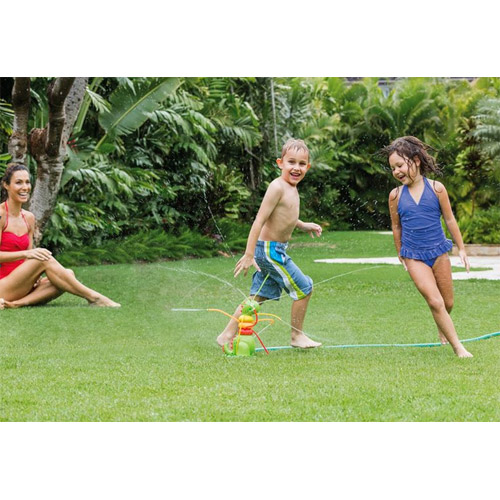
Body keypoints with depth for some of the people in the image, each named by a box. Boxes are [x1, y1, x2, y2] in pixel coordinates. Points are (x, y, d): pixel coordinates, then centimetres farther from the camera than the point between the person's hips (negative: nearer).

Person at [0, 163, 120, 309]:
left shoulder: (29, 218, 14)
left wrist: (34, 277, -6)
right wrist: (26, 253, -26)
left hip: (21, 285, 7)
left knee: (68, 274, -15)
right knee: (44, 259, -27)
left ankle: (18, 303, -30)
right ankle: (92, 297, -24)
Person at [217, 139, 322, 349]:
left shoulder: (291, 188, 9)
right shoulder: (278, 187, -20)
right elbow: (260, 220, -24)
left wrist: (303, 225, 30)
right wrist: (249, 254, -27)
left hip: (273, 250, 9)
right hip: (270, 249, -9)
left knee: (259, 295, 13)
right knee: (304, 288, 1)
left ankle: (228, 335, 17)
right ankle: (297, 336, 15)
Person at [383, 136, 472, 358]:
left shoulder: (436, 189, -6)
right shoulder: (396, 195, -3)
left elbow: (449, 220, 2)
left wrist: (461, 249, 6)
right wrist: (400, 253, 17)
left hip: (438, 252, 1)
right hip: (414, 256, -1)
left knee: (447, 303, 11)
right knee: (435, 302, -13)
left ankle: (442, 329, 43)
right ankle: (457, 347, -7)